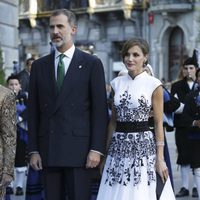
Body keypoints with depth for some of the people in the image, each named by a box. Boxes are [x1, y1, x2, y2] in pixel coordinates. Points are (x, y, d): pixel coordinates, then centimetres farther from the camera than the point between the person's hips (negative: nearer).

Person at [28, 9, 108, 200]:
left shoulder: (92, 64, 2)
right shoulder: (39, 66, 12)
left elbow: (100, 110, -2)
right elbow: (33, 111, 11)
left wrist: (96, 149, -9)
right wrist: (34, 150, 5)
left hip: (79, 148, -3)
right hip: (48, 150, 3)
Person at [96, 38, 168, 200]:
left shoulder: (154, 85, -3)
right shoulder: (117, 83, 9)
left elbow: (159, 123, -3)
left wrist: (160, 158, -6)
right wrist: (106, 150, 13)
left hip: (143, 145, -4)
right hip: (118, 147, 4)